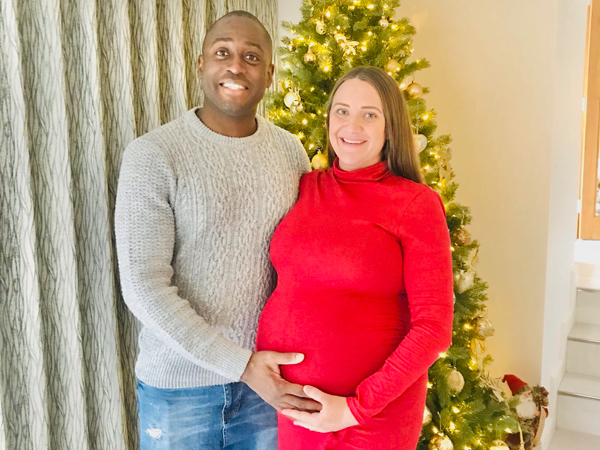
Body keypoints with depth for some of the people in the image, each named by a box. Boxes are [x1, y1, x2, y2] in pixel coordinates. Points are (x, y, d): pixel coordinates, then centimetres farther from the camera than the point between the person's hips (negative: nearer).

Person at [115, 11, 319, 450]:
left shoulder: (290, 151, -1)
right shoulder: (152, 155, -13)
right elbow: (144, 287, -16)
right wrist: (240, 364, -17)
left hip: (269, 376, 4)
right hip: (178, 383, -3)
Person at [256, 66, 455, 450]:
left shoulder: (416, 204, -10)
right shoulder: (304, 188, 1)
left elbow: (434, 327, -12)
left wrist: (356, 407, -15)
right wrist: (257, 358, -1)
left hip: (375, 414, -3)